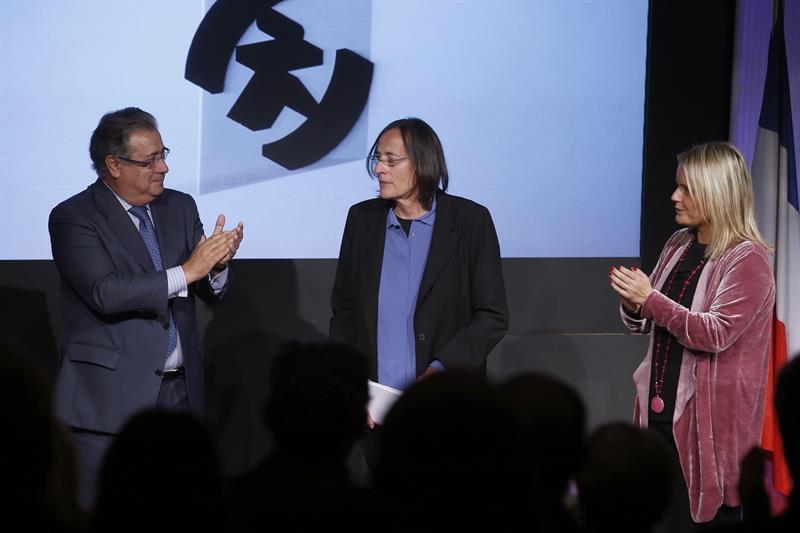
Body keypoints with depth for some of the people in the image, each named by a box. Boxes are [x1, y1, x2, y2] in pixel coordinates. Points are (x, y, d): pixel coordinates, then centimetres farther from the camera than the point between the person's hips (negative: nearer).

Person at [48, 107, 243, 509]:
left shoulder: (180, 208, 12)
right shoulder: (73, 218, -6)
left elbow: (211, 294, 12)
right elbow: (105, 293, -20)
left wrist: (217, 264, -11)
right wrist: (186, 271, -20)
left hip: (179, 393, 5)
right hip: (110, 397, -5)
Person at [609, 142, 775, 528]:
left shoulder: (747, 260, -12)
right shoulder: (678, 246, 10)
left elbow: (716, 333, -20)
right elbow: (648, 323, 19)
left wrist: (650, 298, -20)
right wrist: (633, 305, -4)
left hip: (709, 415, -7)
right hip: (660, 406, 7)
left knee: (711, 515, 1)